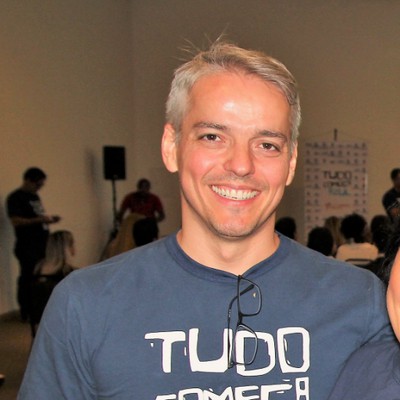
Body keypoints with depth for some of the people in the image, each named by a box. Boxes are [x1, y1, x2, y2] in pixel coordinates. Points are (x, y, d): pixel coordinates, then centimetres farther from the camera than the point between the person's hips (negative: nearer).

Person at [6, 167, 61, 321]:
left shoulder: (34, 196, 17)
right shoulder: (16, 198, -9)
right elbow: (16, 221, -19)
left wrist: (48, 219, 7)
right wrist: (40, 219, -24)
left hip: (42, 245, 8)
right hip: (27, 247, -8)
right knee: (29, 279, -5)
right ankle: (27, 313, 3)